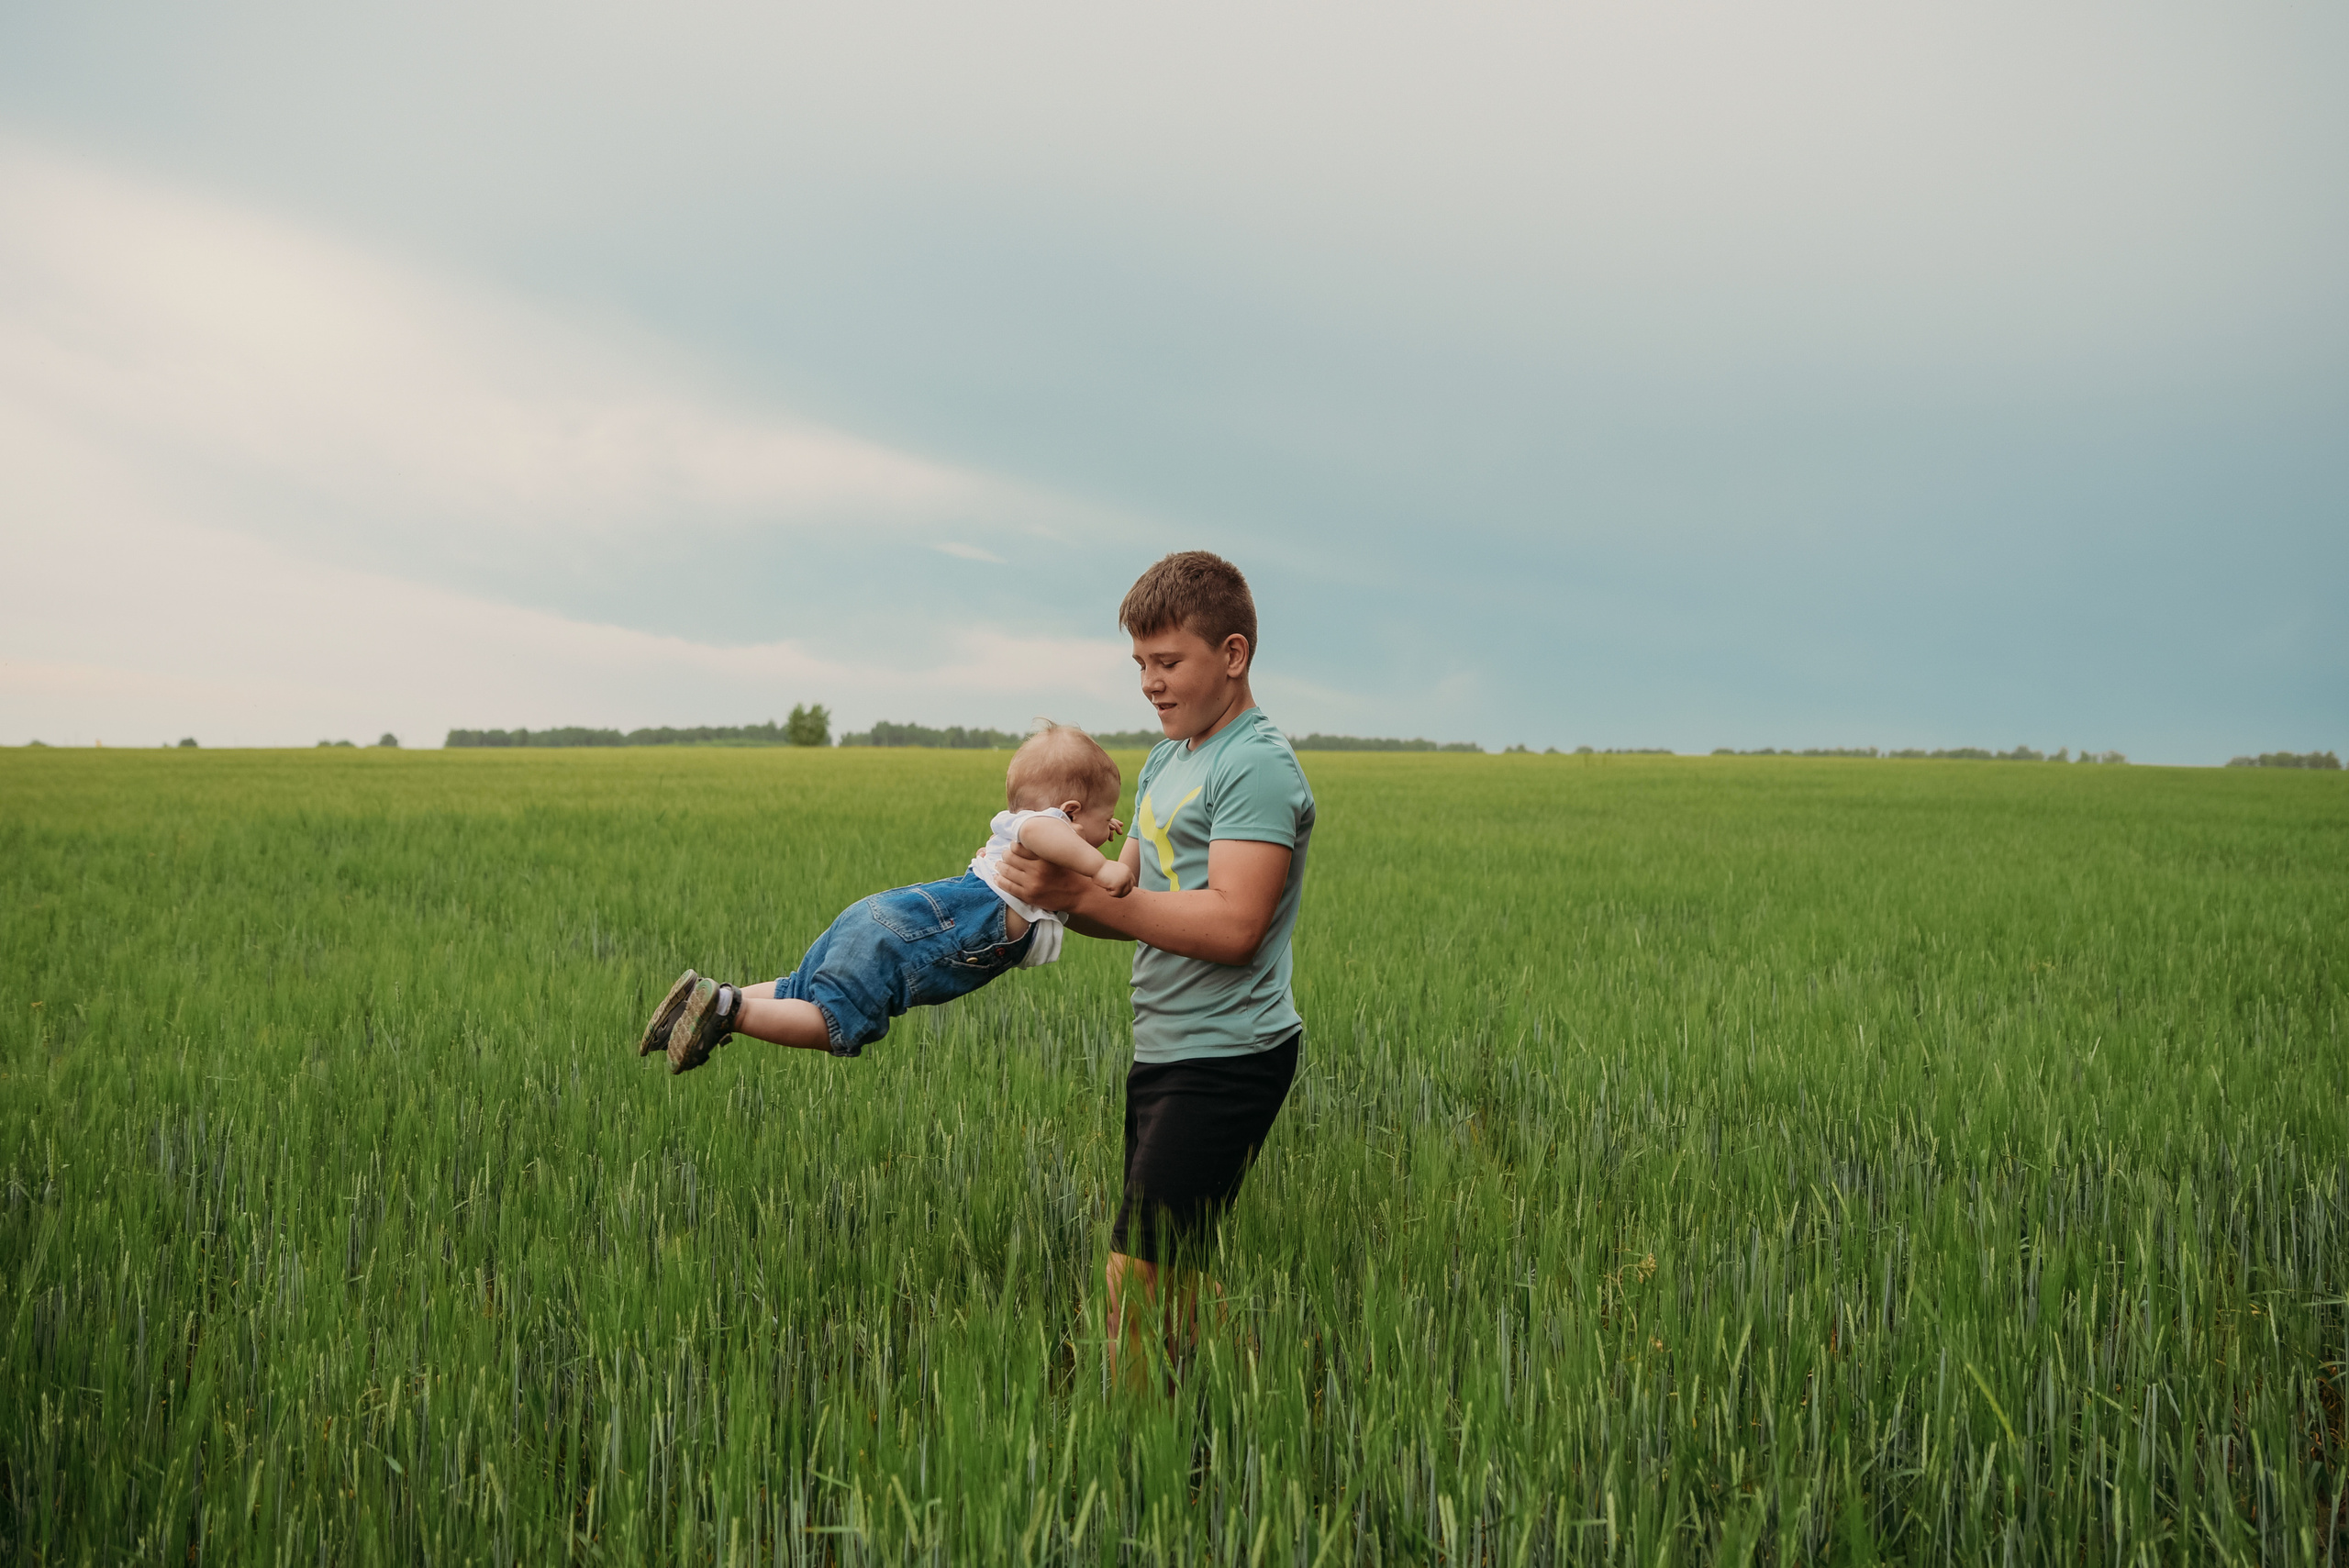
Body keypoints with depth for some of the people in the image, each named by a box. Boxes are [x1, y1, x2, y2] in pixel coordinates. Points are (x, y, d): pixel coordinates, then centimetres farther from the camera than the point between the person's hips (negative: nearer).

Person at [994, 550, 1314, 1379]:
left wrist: (1079, 893, -21)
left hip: (1225, 1060, -10)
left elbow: (1230, 925, -23)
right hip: (1166, 1054, 10)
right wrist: (1050, 892, -2)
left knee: (1135, 1281, -11)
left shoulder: (1258, 765, -13)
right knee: (1168, 1280, 12)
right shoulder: (1169, 760, 18)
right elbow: (1139, 901, 18)